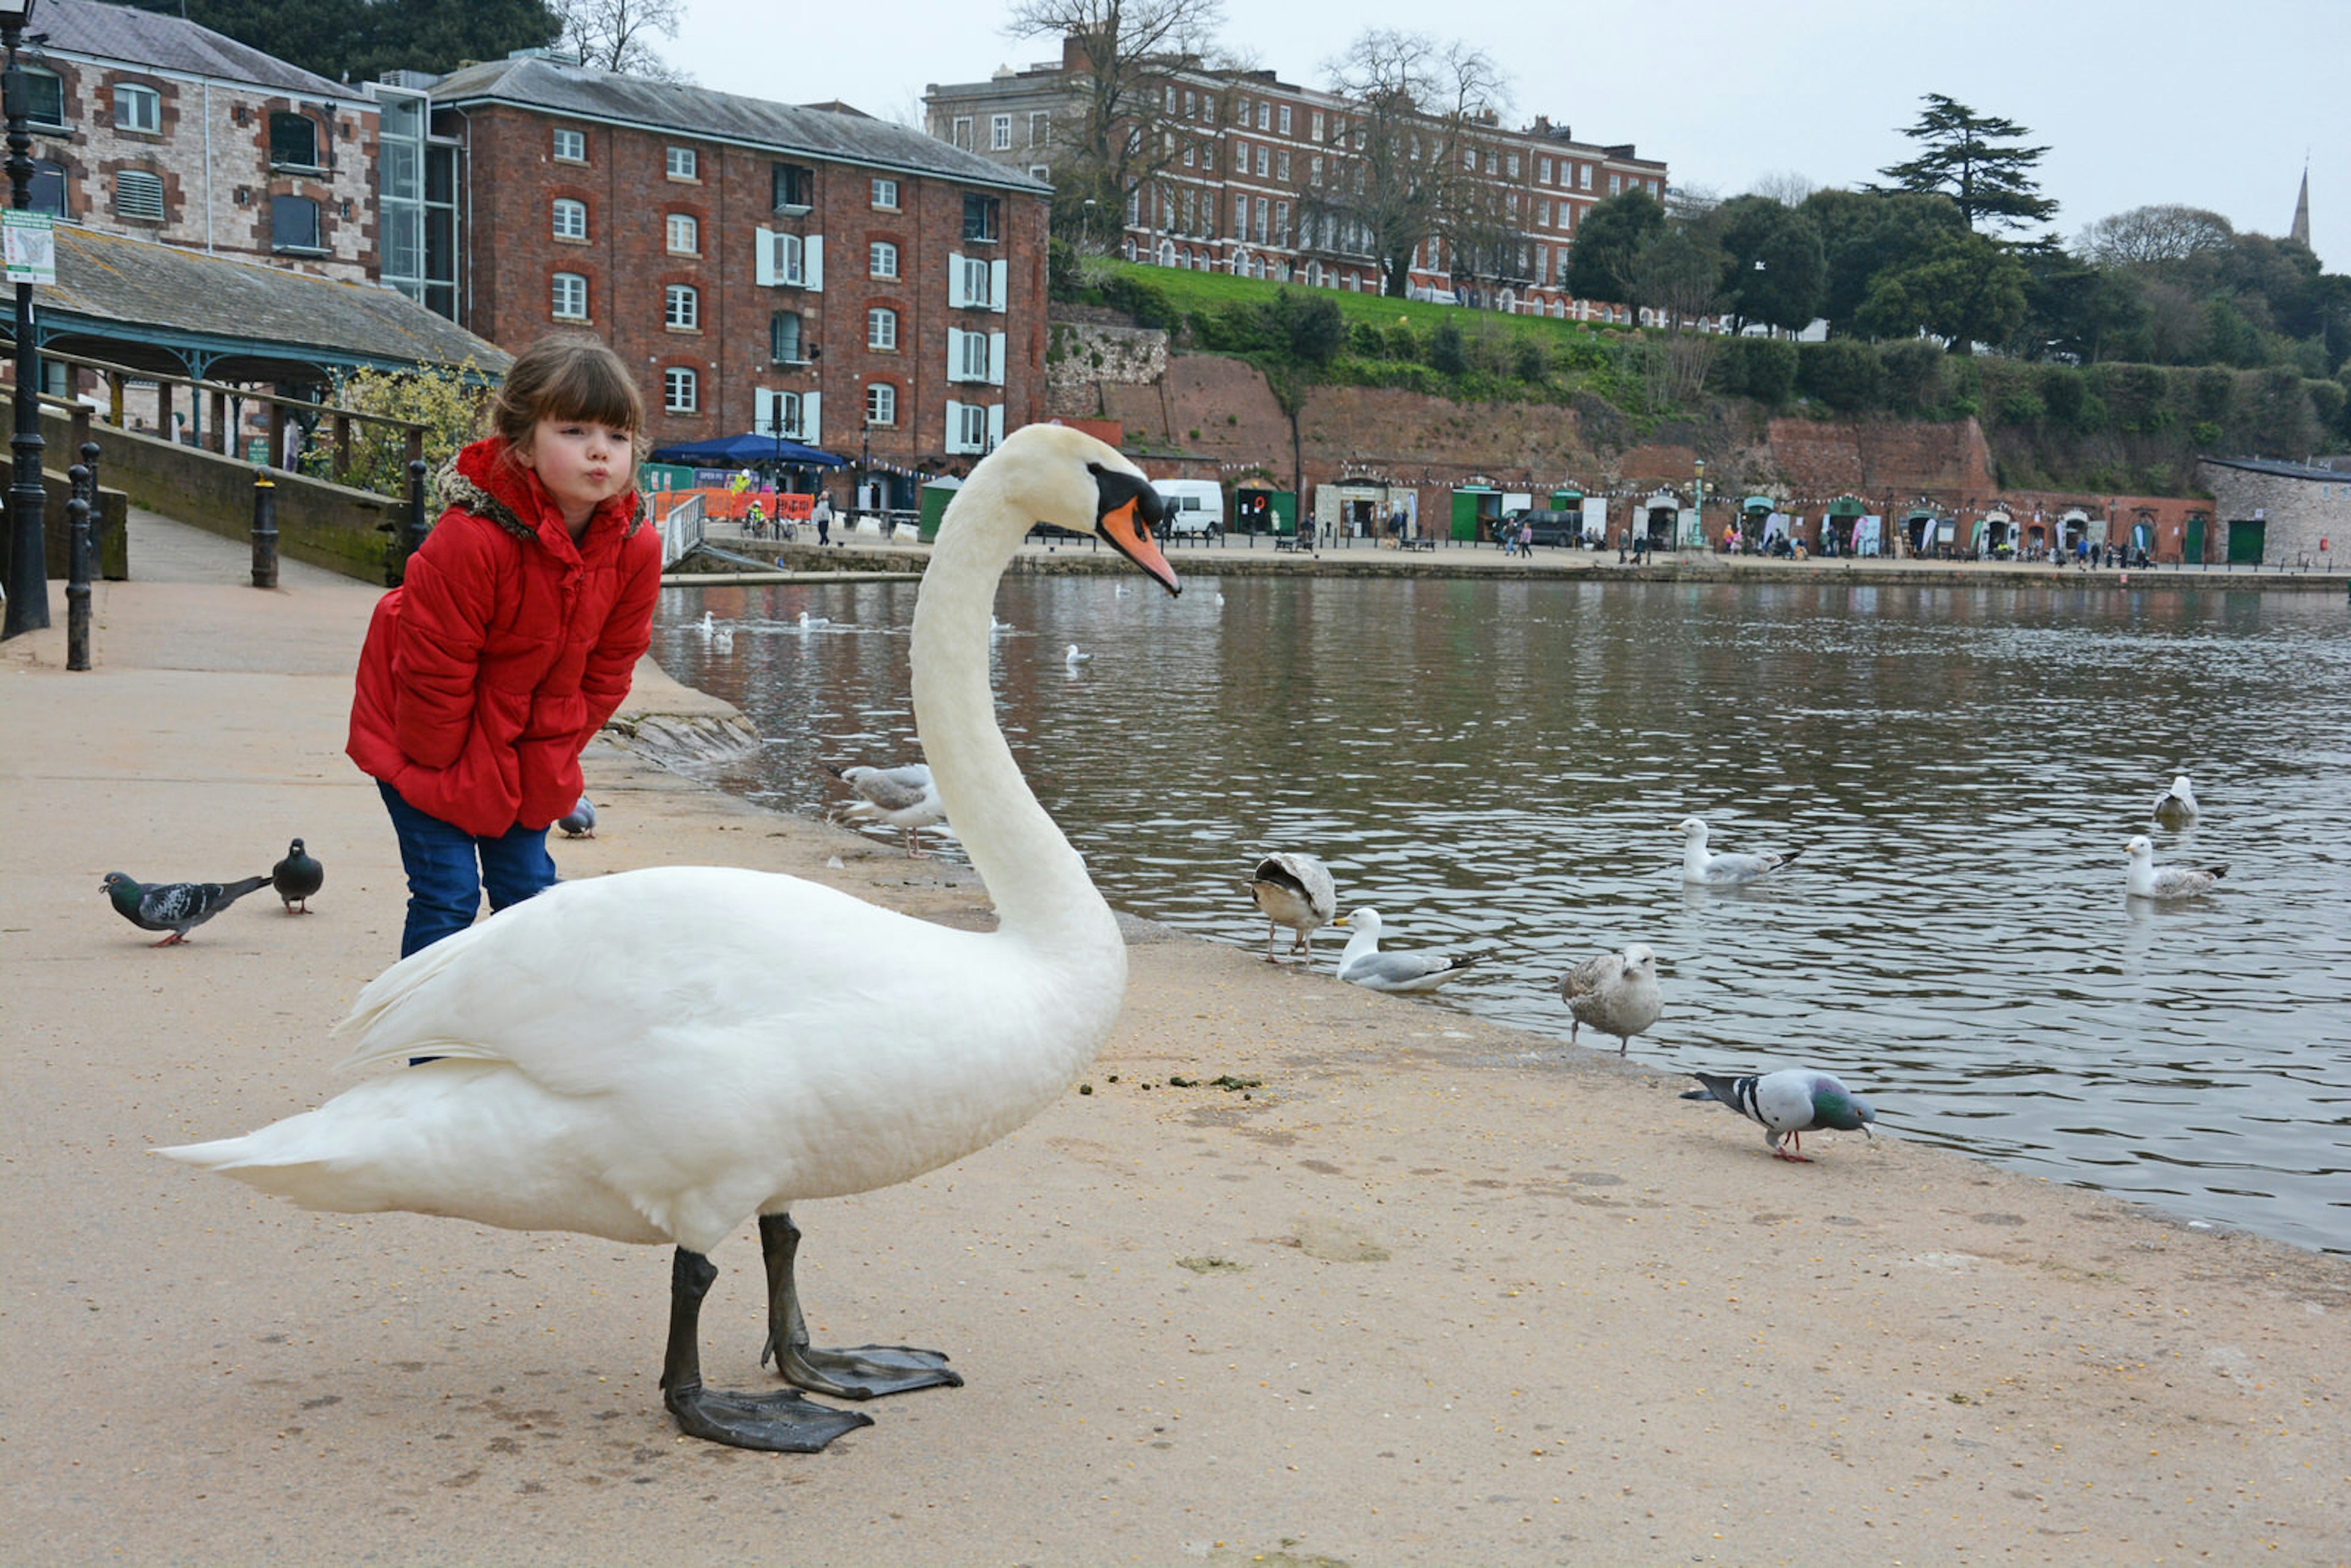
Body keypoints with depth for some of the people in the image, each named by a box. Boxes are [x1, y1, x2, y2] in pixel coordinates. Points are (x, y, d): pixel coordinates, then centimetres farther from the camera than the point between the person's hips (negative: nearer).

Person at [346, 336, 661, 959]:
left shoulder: (636, 548, -14)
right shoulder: (472, 539, -31)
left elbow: (606, 673, -2)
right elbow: (434, 672, -21)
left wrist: (544, 764, 0)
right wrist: (449, 768, -12)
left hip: (533, 754, 5)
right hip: (434, 741, -5)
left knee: (529, 889, 9)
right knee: (448, 895, -6)